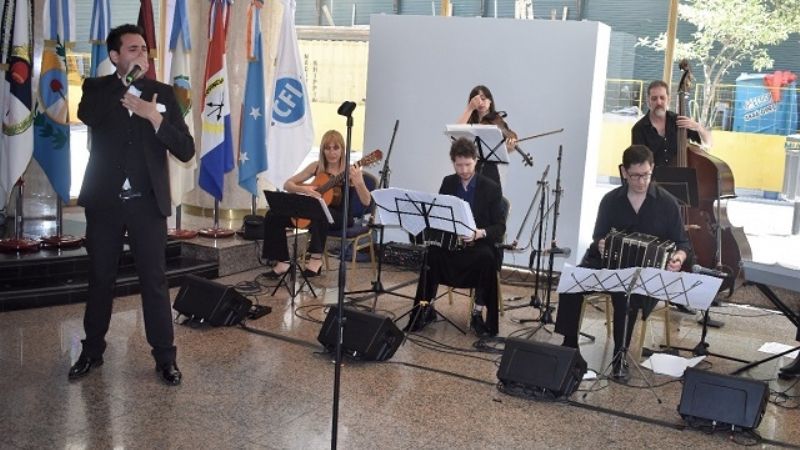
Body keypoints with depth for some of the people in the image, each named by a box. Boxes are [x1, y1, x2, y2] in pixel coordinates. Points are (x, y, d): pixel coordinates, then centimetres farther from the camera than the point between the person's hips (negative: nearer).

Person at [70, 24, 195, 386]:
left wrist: (156, 118, -17)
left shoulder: (163, 93, 3)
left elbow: (186, 150, -3)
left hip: (147, 203, 0)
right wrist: (127, 79, -18)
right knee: (100, 279, 12)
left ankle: (165, 357, 11)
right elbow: (87, 115, -22)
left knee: (154, 281, 1)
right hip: (105, 201, 1)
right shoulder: (98, 88, 3)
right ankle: (92, 351, 28)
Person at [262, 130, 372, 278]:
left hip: (341, 217, -5)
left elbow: (366, 202, -21)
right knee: (273, 216, -10)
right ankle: (282, 262, -5)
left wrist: (359, 183, -41)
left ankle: (316, 258, -26)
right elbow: (287, 184, 4)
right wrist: (304, 189, -18)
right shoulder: (316, 167, 1)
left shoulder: (350, 171, -11)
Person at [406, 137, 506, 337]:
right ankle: (425, 308, -15)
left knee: (486, 257, -37)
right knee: (432, 251, -30)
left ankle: (478, 313, -22)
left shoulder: (491, 188, -5)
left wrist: (479, 233, -28)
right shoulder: (448, 183, 8)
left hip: (480, 244, -2)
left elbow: (500, 227, -8)